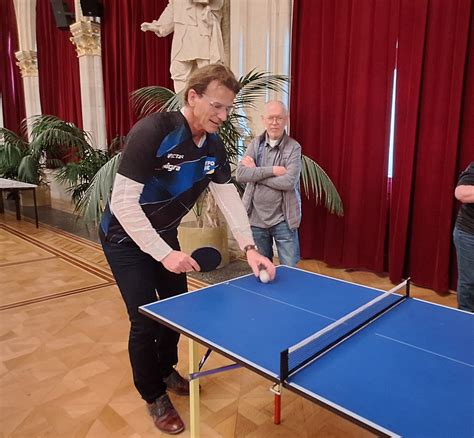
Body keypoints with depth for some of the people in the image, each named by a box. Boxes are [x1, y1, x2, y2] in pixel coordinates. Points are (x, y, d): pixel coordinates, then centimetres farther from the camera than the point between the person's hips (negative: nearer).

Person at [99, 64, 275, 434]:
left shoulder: (214, 146, -6)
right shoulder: (152, 132, -29)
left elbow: (229, 197, -4)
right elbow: (123, 203, -30)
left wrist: (249, 248, -16)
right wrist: (164, 254, -33)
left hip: (165, 234, 7)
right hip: (126, 238, -7)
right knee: (146, 320, -3)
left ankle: (166, 370, 43)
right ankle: (154, 397, 23)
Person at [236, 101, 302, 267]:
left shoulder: (293, 147, -7)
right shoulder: (255, 144, 2)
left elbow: (288, 182, -20)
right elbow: (240, 174, -10)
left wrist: (255, 172, -13)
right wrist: (271, 170, -18)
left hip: (282, 220, -3)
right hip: (256, 218, 3)